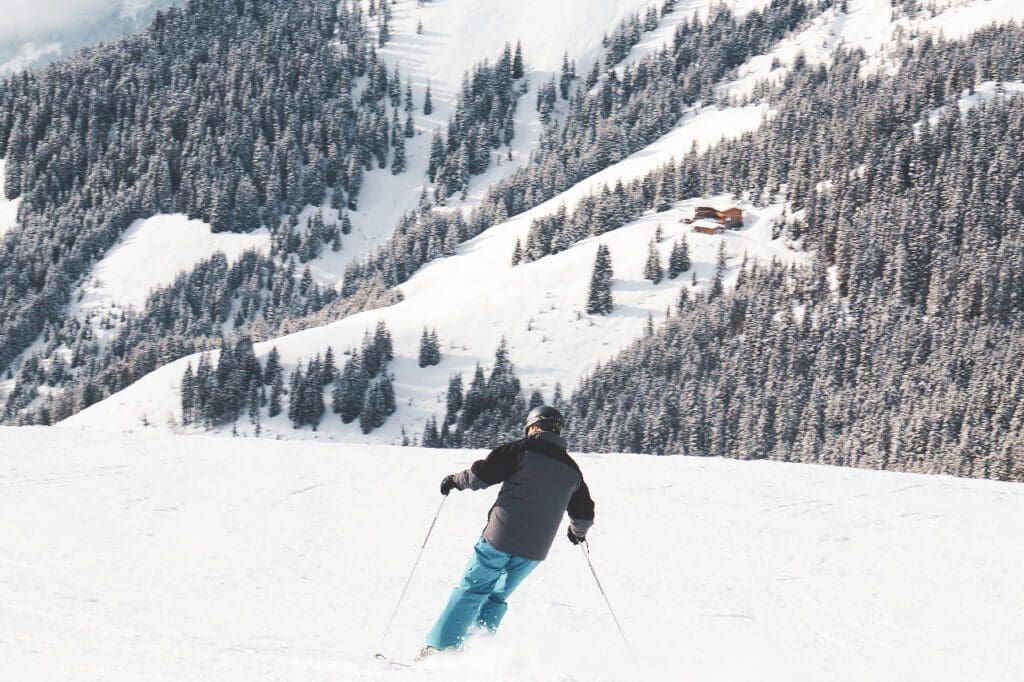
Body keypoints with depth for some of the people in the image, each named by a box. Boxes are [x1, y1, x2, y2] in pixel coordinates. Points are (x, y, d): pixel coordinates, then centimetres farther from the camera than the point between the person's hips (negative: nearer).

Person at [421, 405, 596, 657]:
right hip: (534, 551, 4)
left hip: (500, 540, -4)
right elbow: (584, 514, 22)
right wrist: (578, 531, 43)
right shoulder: (571, 469, 11)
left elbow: (481, 474, -10)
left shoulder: (523, 450, -5)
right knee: (497, 598, 18)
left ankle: (441, 646, -1)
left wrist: (454, 480, 8)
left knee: (470, 591, 5)